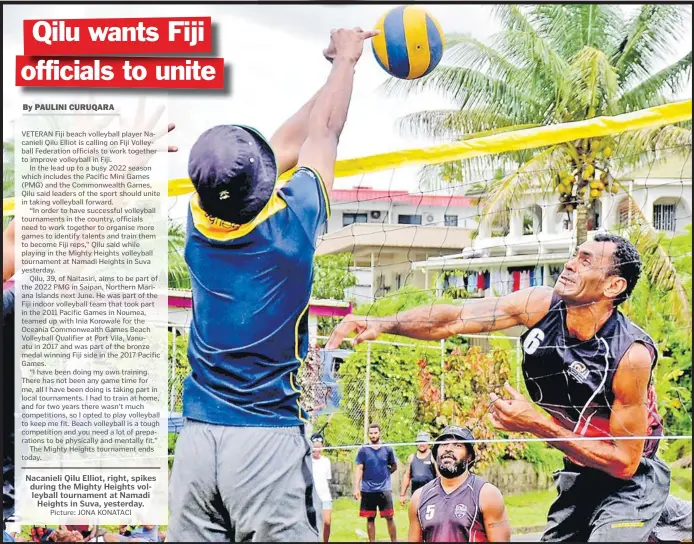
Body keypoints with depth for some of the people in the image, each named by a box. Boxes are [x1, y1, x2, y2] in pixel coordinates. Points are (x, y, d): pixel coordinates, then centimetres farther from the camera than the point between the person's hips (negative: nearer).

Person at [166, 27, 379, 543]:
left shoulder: (199, 224, 2)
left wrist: (339, 66, 30)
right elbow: (323, 132, 9)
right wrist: (346, 59, 26)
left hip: (196, 439, 4)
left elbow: (286, 145, 17)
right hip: (269, 438, -4)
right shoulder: (291, 223, -9)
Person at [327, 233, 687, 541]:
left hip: (630, 482, -6)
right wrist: (382, 324, -35)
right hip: (578, 476, 6)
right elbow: (452, 319, -18)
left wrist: (538, 426, -30)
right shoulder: (541, 307, -14)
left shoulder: (631, 354, -28)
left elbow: (625, 462, -24)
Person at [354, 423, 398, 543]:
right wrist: (356, 488, -9)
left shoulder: (387, 449, 2)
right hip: (367, 490, 0)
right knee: (370, 518, 6)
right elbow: (359, 469, -2)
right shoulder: (363, 450, 0)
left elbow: (394, 466, 15)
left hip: (384, 489, 0)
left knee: (389, 517, -1)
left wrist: (384, 474, 4)